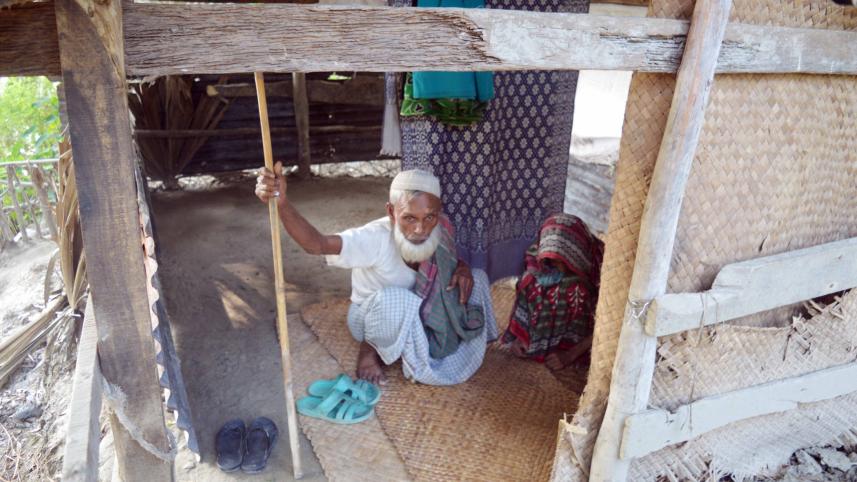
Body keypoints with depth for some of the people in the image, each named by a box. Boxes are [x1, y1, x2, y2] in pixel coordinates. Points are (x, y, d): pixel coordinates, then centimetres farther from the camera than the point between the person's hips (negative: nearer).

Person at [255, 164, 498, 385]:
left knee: (476, 277, -9)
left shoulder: (439, 229, -19)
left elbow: (449, 260, 4)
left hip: (420, 312, 5)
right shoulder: (375, 238, -35)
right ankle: (371, 349, -7)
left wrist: (462, 268, -20)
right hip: (372, 319, -5)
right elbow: (316, 243, -50)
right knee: (391, 299, -41)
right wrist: (282, 203, -67)